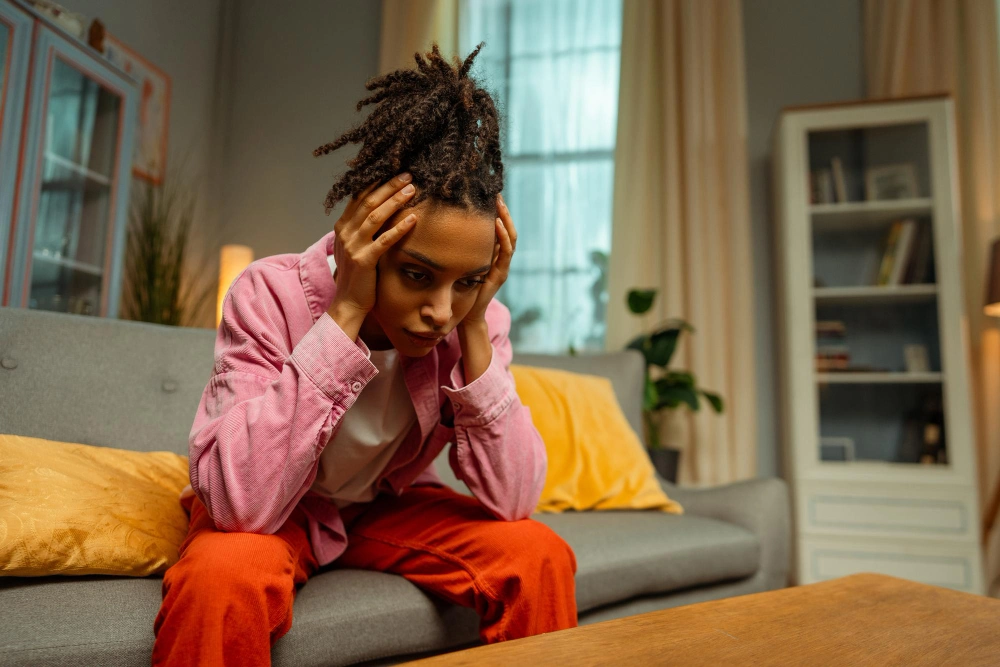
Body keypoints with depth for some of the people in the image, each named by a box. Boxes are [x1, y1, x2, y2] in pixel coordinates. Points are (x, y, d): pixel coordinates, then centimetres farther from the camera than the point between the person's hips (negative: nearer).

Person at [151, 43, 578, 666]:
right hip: (271, 518, -2)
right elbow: (240, 503, -35)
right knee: (222, 575, -35)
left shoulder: (476, 316, -16)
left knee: (541, 557, -18)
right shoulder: (271, 293, -24)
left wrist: (475, 326, -29)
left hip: (391, 508, 3)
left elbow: (513, 502, -21)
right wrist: (346, 313, -37)